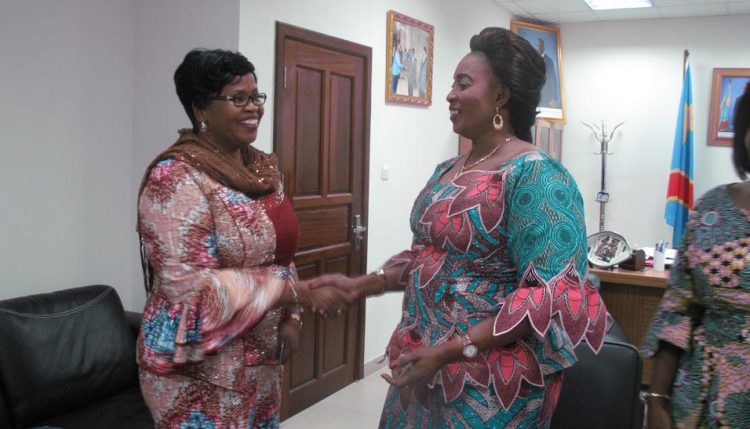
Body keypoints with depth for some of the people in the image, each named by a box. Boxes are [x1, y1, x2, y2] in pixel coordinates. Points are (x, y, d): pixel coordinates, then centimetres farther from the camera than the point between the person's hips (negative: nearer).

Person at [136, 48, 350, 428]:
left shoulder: (264, 166, 5)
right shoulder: (176, 176, -18)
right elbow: (191, 285, -24)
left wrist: (289, 318, 2)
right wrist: (297, 291, -25)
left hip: (260, 358, 7)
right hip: (198, 367, -7)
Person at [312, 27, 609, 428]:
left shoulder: (534, 175, -18)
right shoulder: (446, 171, 7)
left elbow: (555, 293, -23)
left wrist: (453, 350, -26)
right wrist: (361, 285, 5)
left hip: (488, 381, -7)